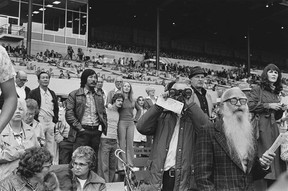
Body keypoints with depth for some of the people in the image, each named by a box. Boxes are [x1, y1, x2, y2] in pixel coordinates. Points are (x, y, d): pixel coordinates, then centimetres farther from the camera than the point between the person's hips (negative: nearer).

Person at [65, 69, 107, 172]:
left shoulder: (99, 97, 19)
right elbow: (69, 114, -6)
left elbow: (104, 114, 22)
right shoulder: (74, 95, 1)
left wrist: (102, 127, 7)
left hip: (96, 132, 5)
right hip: (82, 131, -5)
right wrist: (79, 128, -10)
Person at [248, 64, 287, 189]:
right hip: (261, 128, -6)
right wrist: (268, 105, -11)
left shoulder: (276, 93, 20)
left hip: (273, 128, 6)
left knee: (275, 156, 2)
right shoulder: (257, 90, 2)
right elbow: (250, 105, -12)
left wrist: (281, 109, 6)